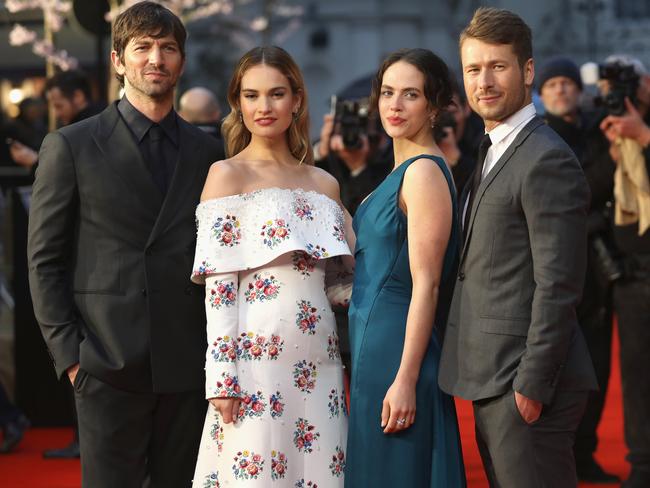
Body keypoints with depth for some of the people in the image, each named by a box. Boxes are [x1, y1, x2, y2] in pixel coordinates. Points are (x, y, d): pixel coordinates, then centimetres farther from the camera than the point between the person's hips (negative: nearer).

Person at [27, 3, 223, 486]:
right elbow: (45, 260, 0)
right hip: (108, 366, -3)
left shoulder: (207, 152, 10)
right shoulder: (70, 147, 1)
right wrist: (67, 352, -7)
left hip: (188, 366, 3)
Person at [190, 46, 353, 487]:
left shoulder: (324, 184, 13)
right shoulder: (228, 175, -1)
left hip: (319, 361, 5)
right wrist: (223, 378, -13)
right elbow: (218, 284, -7)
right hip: (256, 355, -5)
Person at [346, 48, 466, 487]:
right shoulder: (403, 171, 15)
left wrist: (405, 380, -21)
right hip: (373, 349, 10)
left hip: (396, 351, -10)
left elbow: (426, 285, -18)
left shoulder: (424, 172, -14)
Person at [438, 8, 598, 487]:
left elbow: (558, 287, -18)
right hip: (492, 383, 10)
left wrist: (531, 385, -19)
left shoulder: (547, 160, -13)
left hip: (524, 382, -9)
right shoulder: (494, 153, 17)